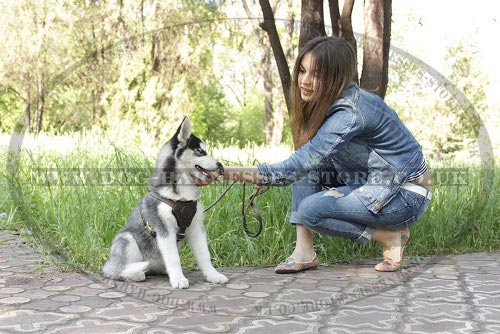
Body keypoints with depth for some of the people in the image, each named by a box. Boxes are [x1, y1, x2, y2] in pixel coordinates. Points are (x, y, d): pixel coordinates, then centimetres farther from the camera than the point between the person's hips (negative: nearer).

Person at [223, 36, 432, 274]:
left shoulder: (350, 114, -28)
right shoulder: (328, 104, 0)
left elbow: (294, 169, -33)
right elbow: (304, 161, 9)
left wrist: (227, 172, -35)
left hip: (407, 196, -9)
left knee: (310, 210, -23)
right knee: (307, 162, -5)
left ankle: (392, 237, -4)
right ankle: (304, 251, -7)